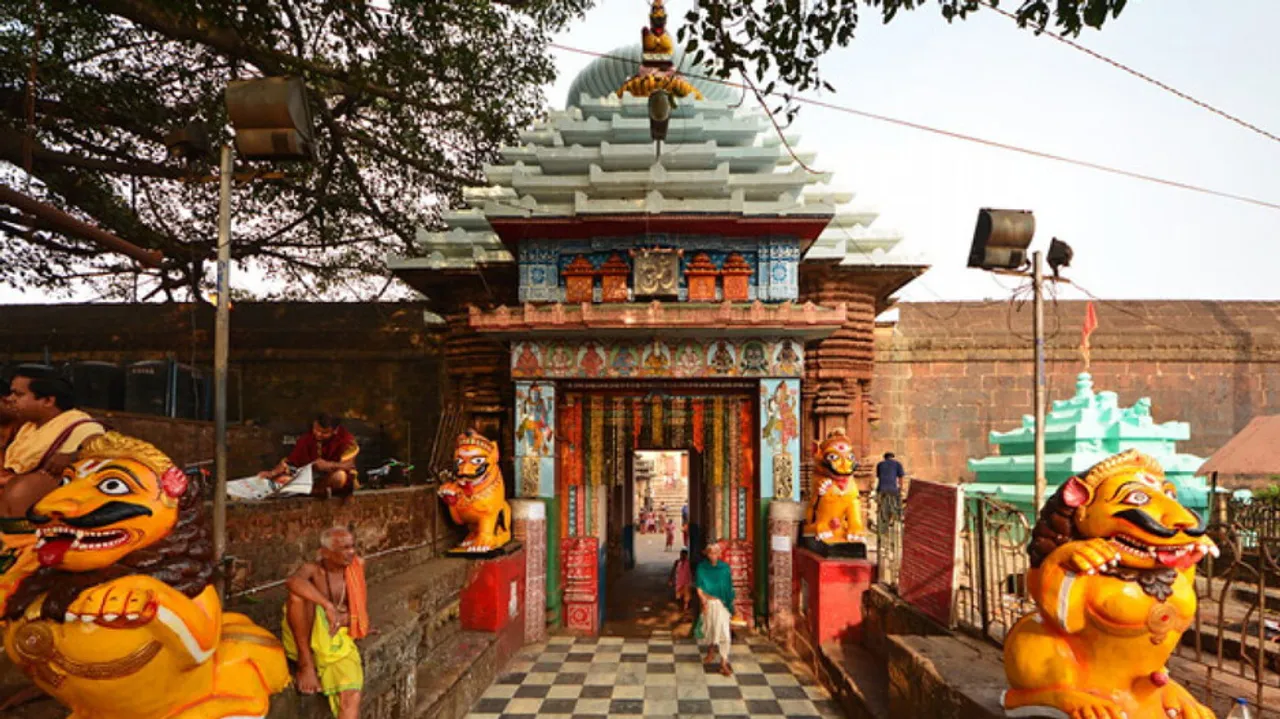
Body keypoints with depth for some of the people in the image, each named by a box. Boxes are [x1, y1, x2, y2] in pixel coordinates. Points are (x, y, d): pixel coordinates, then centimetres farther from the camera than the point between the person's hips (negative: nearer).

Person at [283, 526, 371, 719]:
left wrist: (344, 619, 1)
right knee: (299, 594, -32)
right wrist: (328, 606, -43)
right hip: (305, 639, -3)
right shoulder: (312, 569, -11)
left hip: (336, 638, 3)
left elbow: (362, 609, 16)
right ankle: (305, 664, -20)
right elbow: (293, 582, -38)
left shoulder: (356, 566, 2)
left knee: (351, 695, -22)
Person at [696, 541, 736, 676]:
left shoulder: (725, 567, -4)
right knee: (709, 628, 16)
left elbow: (729, 588, 1)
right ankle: (711, 651, 41)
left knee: (723, 632, -7)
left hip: (722, 603, -1)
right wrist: (704, 601, -15)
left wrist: (730, 604, 2)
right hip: (708, 603, 2)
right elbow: (699, 588, -3)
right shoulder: (702, 568, -3)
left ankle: (724, 662, -3)